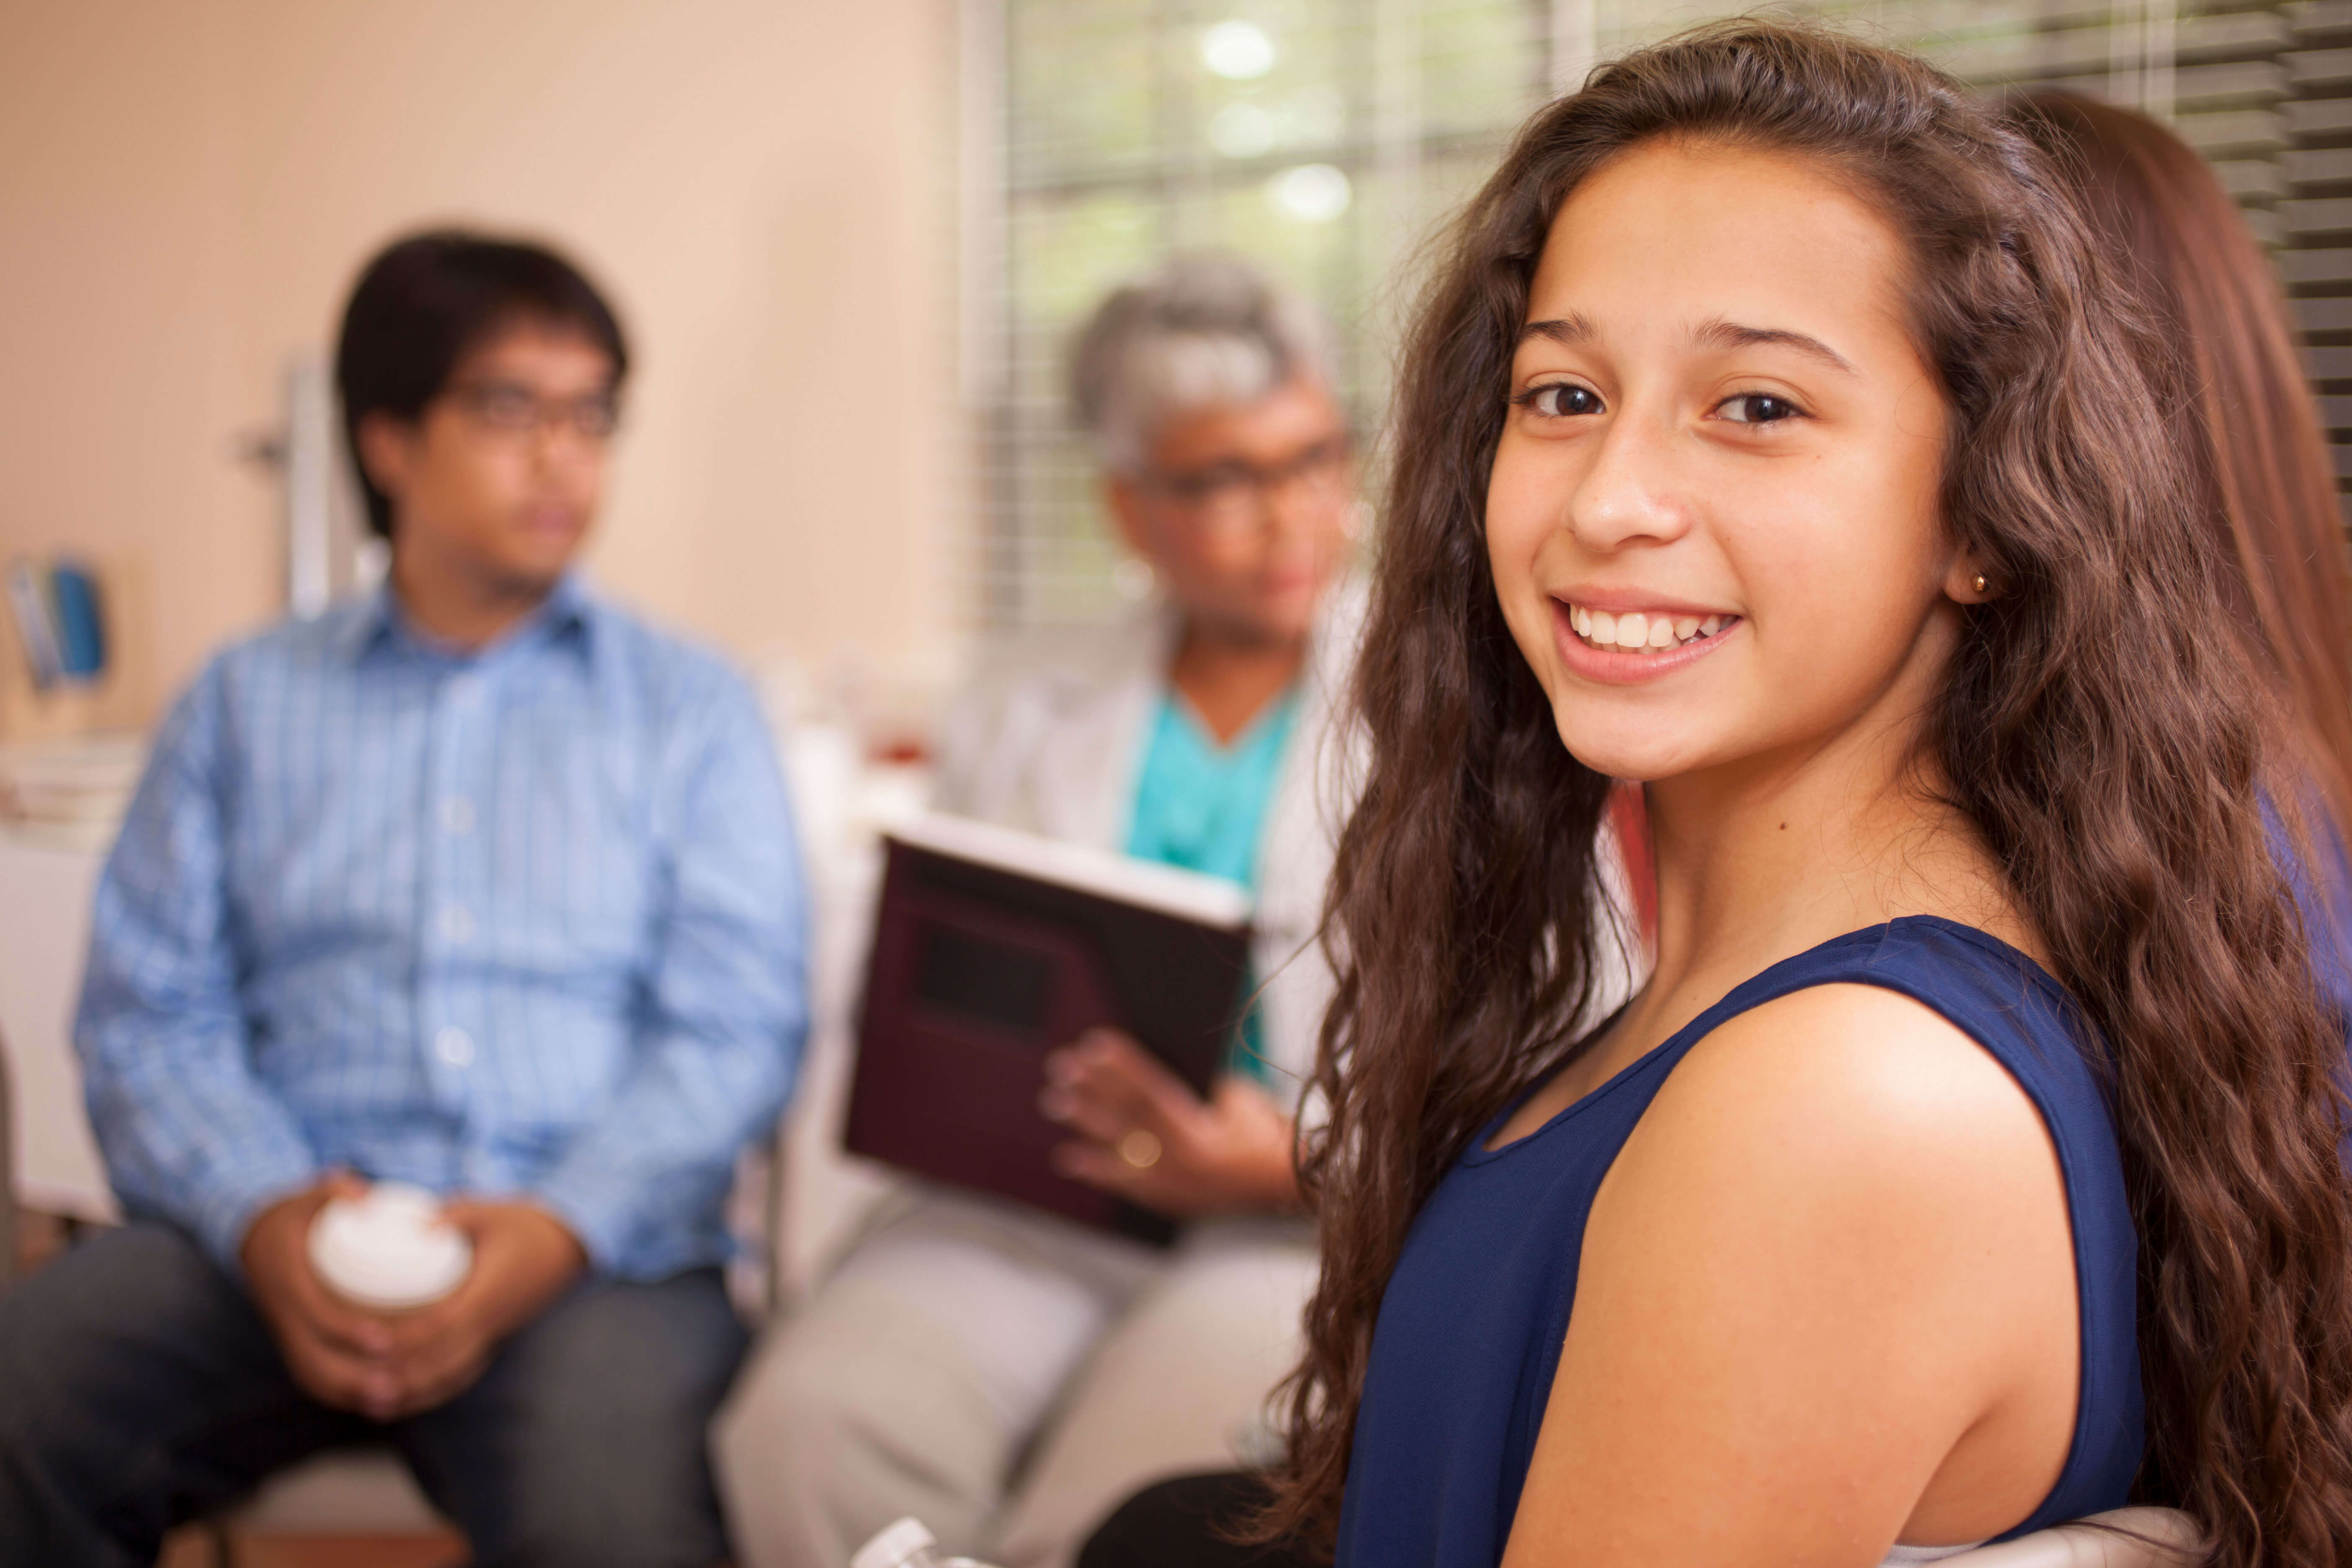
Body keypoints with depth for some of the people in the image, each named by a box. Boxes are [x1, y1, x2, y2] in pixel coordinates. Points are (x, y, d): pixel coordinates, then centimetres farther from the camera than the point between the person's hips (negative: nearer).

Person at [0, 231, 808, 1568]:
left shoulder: (694, 708, 13)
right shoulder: (246, 702, 17)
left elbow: (737, 1030, 3)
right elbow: (148, 1015, 7)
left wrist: (559, 1230, -15)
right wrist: (264, 1217, -13)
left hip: (590, 1248, -1)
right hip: (276, 1242, 2)